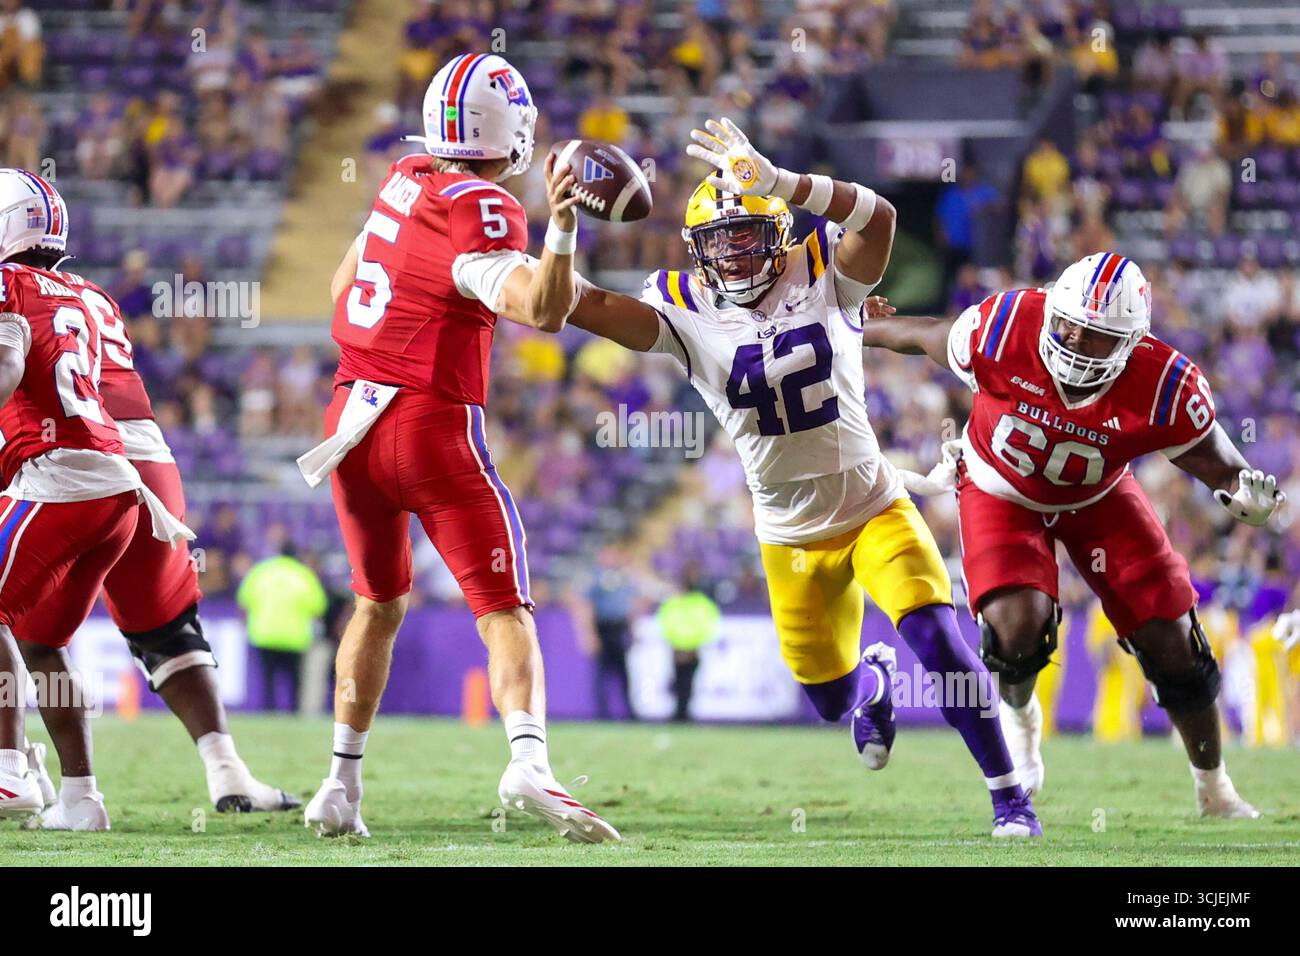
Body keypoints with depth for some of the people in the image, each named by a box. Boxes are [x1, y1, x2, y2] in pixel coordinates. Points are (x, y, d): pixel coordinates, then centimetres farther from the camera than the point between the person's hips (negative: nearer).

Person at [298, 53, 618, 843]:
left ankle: (343, 783, 20)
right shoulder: (479, 212, -13)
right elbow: (543, 311, -27)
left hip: (351, 419, 7)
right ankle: (529, 760, -29)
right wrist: (560, 230, -41)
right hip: (432, 424, -7)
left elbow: (342, 288, 22)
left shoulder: (405, 180, 8)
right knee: (505, 608, -7)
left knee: (380, 603, 22)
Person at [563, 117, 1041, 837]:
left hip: (874, 510, -3)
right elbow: (585, 307, -21)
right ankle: (873, 677, 54)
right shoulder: (686, 311, -8)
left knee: (940, 643, -20)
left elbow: (877, 217, -34)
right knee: (831, 701, 15)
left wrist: (777, 182, -45)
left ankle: (1008, 793, -4)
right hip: (792, 539, 3)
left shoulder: (825, 280, -13)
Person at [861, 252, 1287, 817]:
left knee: (1172, 642, 0)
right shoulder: (1005, 331, -34)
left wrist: (1246, 493, -45)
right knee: (1017, 627, -25)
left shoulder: (1162, 389, -32)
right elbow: (924, 336, -13)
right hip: (1001, 491, -1)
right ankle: (1018, 715, 14)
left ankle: (1213, 789, 26)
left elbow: (1224, 468, -21)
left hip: (1097, 498, 1)